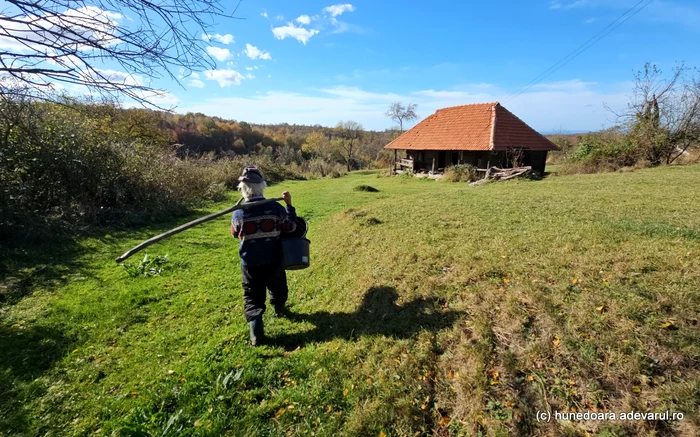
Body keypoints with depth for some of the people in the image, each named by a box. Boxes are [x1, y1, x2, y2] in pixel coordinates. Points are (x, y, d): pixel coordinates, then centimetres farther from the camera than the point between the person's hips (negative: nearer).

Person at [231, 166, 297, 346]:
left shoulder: (238, 213, -13)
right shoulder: (276, 208, -15)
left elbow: (235, 234, 6)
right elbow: (291, 227, -4)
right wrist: (289, 205, 2)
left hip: (250, 264, -1)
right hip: (273, 261, 1)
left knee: (253, 298, 10)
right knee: (278, 288, 28)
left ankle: (256, 333, 1)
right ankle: (280, 310, 51)